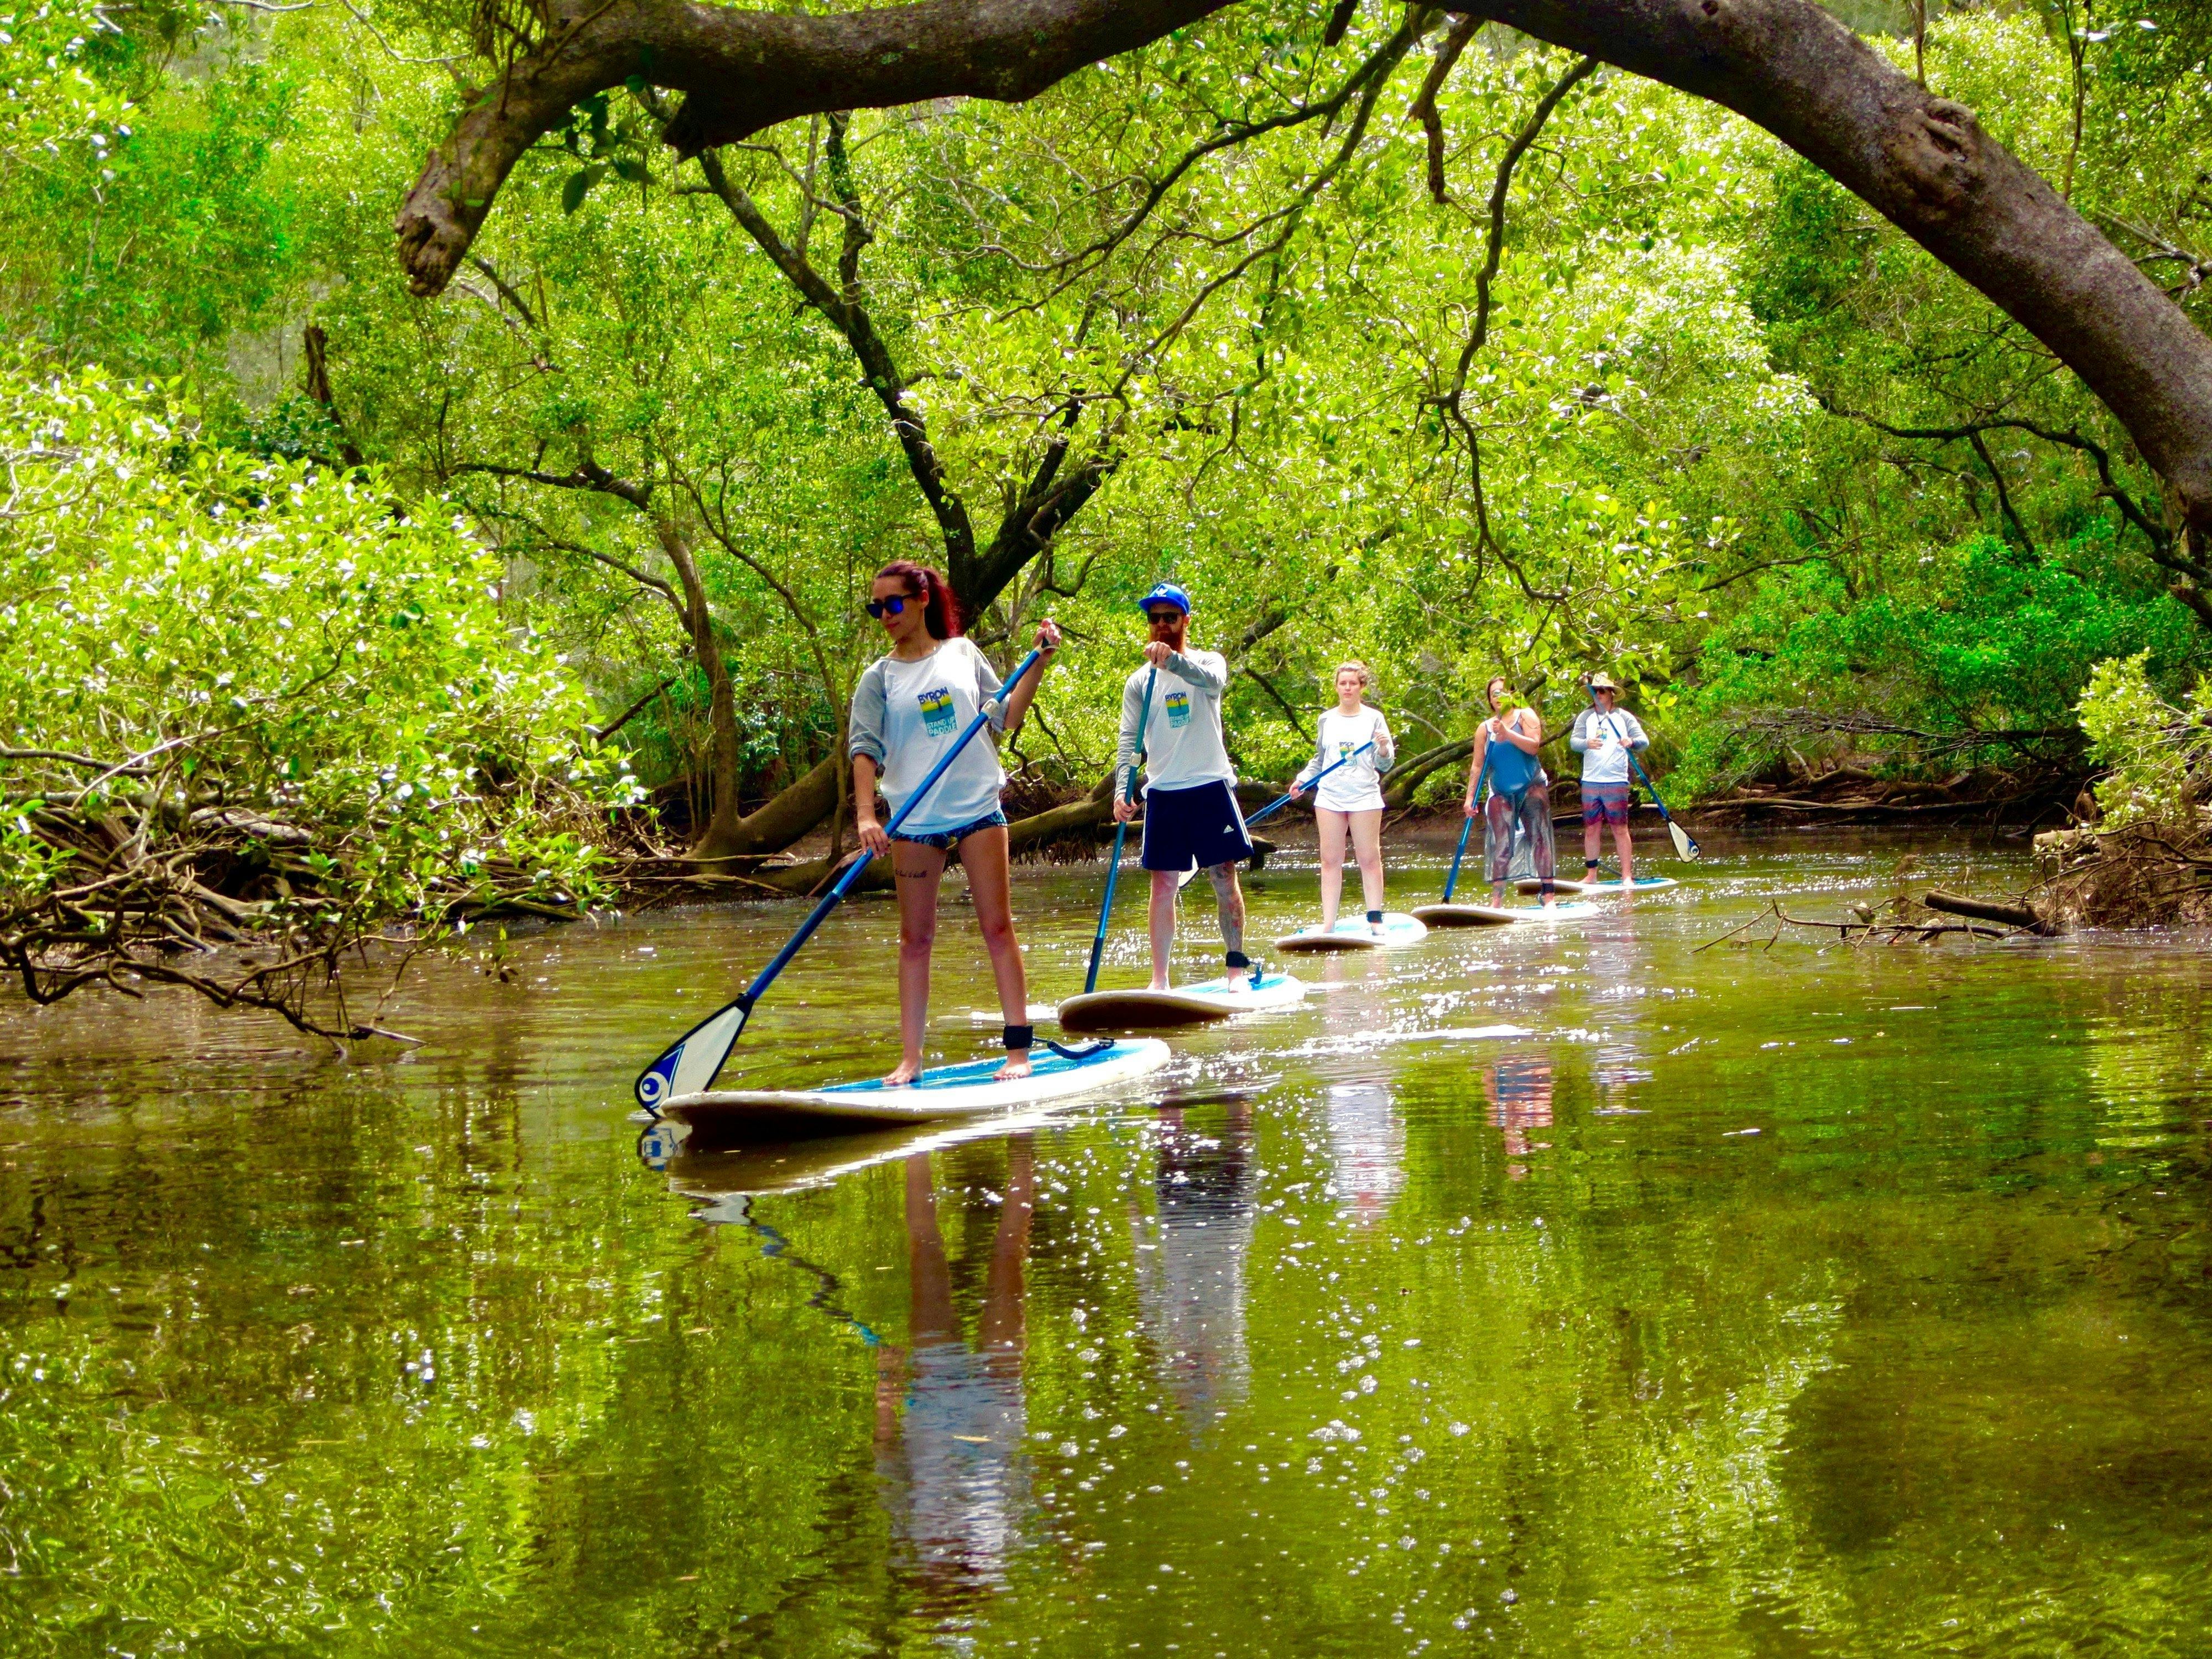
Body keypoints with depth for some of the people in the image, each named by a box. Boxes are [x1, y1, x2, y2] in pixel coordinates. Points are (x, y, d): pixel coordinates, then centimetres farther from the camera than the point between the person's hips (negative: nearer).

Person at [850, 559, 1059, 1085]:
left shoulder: (963, 653, 7)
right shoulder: (879, 679, 2)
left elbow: (1006, 717, 11)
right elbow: (865, 748, -8)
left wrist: (1039, 663, 2)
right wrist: (866, 815, -21)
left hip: (978, 809, 0)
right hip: (915, 821, 0)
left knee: (998, 928, 0)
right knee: (915, 939, 4)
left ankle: (1019, 1048, 2)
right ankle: (911, 1058, 7)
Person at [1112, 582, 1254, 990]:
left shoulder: (1208, 662, 2)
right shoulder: (1139, 681, 8)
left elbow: (1213, 680, -24)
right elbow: (1129, 741, 0)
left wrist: (1173, 660, -43)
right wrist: (1122, 792, -16)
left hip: (1211, 787, -2)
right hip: (1163, 792, 2)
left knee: (1224, 879, -1)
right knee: (1163, 885, 1)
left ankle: (1238, 967, 6)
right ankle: (1159, 979, 3)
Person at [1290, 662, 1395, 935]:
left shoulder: (1374, 718, 3)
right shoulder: (1327, 719, 11)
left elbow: (1385, 765, 1)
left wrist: (1384, 749, -20)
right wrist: (1302, 780, 6)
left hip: (1365, 797, -2)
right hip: (1330, 797, 2)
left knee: (1369, 859, -2)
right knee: (1330, 860, 1)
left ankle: (1375, 919, 3)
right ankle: (1328, 923, 1)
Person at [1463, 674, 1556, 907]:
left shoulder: (1525, 716, -1)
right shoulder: (1485, 728, 5)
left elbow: (1534, 746, -17)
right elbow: (1477, 766, 6)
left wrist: (1507, 733, -25)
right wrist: (1470, 797, 0)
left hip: (1532, 787, -2)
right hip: (1501, 793, 2)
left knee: (1539, 838, -6)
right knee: (1501, 845, -4)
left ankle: (1549, 895, -7)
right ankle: (1496, 901, -5)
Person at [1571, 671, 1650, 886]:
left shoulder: (1624, 717, 4)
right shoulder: (1585, 717, 9)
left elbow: (1644, 741, -2)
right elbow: (1574, 741, -4)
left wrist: (1631, 741, -26)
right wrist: (1587, 743, -27)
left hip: (1616, 782, -2)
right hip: (1590, 782, 2)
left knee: (1620, 829, -3)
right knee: (1591, 830, 5)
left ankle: (1627, 876, -2)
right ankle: (1591, 875, 12)